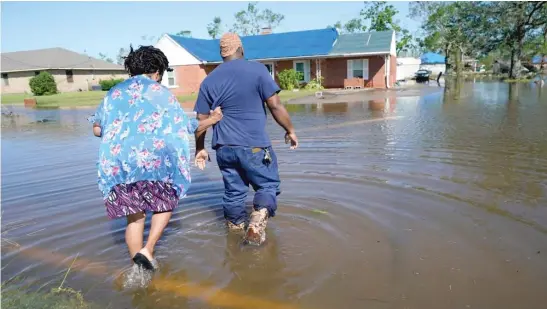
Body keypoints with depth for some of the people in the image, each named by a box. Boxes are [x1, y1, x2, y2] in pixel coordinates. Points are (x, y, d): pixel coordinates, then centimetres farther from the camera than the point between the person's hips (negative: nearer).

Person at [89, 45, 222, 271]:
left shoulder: (114, 92, 17)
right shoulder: (160, 92, 7)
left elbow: (97, 129, 16)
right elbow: (185, 127, 7)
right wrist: (210, 120, 23)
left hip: (116, 163, 4)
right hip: (153, 158, -4)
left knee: (135, 216, 12)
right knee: (165, 204, 16)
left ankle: (137, 266, 13)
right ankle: (147, 249, 0)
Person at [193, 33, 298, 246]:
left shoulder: (209, 80, 7)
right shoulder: (257, 70, -4)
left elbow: (201, 119, 8)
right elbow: (275, 105, -7)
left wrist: (200, 148, 17)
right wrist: (290, 130, 5)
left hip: (224, 147, 4)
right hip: (254, 146, -4)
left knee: (233, 190, 16)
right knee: (268, 185, 9)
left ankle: (235, 229, 28)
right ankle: (256, 224, -12)